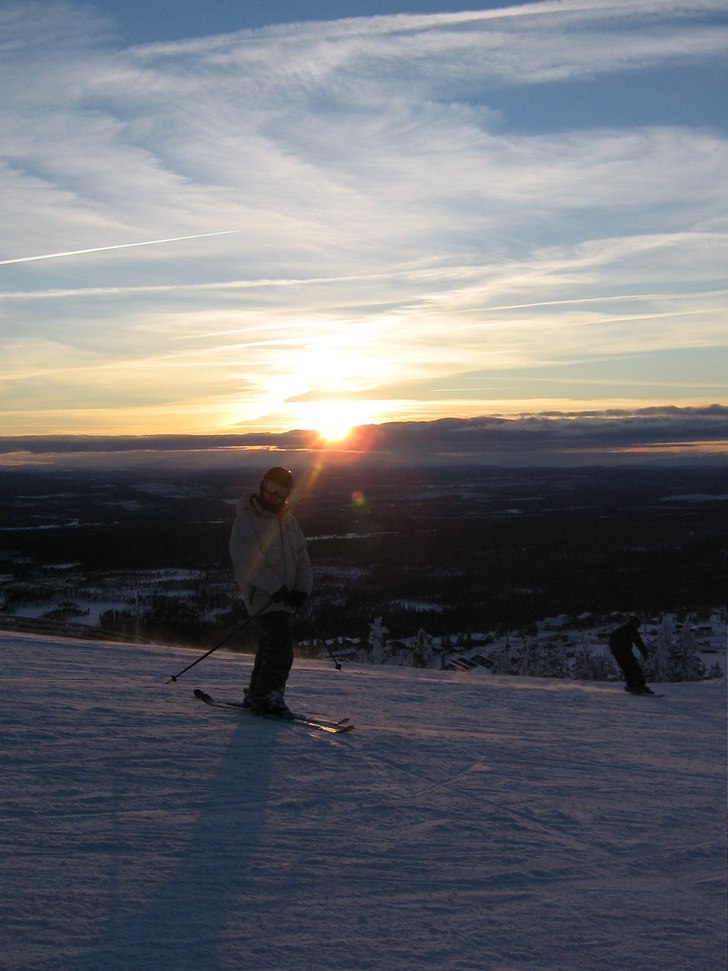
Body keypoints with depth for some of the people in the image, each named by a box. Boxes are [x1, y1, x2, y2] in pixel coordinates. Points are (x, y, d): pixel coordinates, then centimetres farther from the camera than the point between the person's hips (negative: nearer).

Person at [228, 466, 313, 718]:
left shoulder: (288, 520, 13)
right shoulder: (246, 520, -9)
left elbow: (301, 556, 11)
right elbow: (249, 563, -17)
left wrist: (302, 589, -3)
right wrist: (275, 587, -21)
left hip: (286, 595, 7)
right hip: (263, 595, -7)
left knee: (270, 647, 14)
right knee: (281, 650, -15)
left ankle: (256, 695, 25)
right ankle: (268, 697, -5)